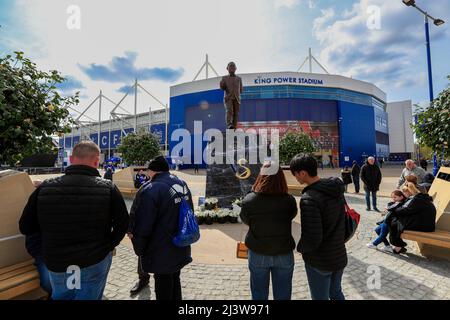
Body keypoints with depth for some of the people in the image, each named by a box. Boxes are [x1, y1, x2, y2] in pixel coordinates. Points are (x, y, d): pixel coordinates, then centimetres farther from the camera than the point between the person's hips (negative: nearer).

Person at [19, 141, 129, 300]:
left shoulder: (45, 187, -11)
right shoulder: (108, 188, -18)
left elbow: (25, 228, -1)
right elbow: (122, 223, -13)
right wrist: (109, 246, 3)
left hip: (57, 263, 3)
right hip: (96, 261, -2)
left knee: (61, 296, 27)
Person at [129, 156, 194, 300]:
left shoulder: (150, 190, -24)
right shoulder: (182, 184, 2)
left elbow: (142, 225, -21)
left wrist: (139, 249, -2)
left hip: (162, 252, -7)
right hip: (181, 249, 7)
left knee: (163, 290, 13)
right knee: (174, 281, 25)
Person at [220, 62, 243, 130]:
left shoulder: (239, 79, 19)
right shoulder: (224, 78, 14)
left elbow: (241, 90, 20)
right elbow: (222, 88, 2)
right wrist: (222, 85, -16)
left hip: (237, 99, 3)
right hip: (228, 98, -2)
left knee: (236, 114, -3)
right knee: (229, 111, -24)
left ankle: (234, 128, 1)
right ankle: (229, 125, -37)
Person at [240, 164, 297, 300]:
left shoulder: (249, 200, -21)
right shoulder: (290, 201, -18)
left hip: (257, 253, 0)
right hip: (284, 253, 1)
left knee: (259, 294, 21)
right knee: (282, 294, 21)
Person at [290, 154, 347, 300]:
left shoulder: (309, 198, -29)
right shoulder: (337, 189, -6)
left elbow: (312, 239, -27)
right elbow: (342, 220, 5)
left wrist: (300, 247, -8)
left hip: (319, 261, -7)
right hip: (340, 256, 7)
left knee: (320, 297, 17)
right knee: (336, 293, 29)